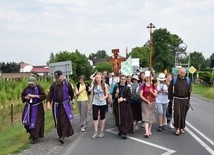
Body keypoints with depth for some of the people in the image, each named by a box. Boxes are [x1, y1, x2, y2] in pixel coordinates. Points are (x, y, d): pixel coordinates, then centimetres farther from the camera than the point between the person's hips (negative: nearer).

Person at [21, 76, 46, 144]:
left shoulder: (39, 88, -11)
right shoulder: (27, 88, 0)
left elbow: (44, 96, -18)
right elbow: (22, 95, 11)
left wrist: (34, 96, -25)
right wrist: (26, 97, -12)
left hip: (37, 108, -4)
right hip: (28, 107, 4)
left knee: (35, 122, -4)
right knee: (26, 121, 4)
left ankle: (35, 137, 6)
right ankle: (31, 132, 32)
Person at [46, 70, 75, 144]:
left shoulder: (67, 84, -2)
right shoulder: (53, 85, 4)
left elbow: (71, 93, 8)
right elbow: (50, 94, -4)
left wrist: (72, 101, 13)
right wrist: (48, 103, -19)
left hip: (65, 105, -3)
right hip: (56, 105, 3)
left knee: (64, 120, -12)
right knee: (58, 121, 8)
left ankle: (63, 137, -17)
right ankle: (60, 135, 24)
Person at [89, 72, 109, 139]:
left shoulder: (104, 85, -2)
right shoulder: (93, 86, 1)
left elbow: (107, 95, -3)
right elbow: (91, 96, 6)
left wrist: (103, 98, -23)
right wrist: (90, 104, 8)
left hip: (103, 104, -1)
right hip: (95, 104, 1)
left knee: (102, 117, 8)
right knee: (95, 117, -5)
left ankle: (102, 131, 19)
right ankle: (96, 132, 2)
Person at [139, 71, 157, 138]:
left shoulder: (153, 86, 5)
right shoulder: (143, 85, -1)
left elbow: (156, 95, 1)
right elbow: (141, 95, -6)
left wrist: (152, 92, -18)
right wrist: (147, 101, -14)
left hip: (152, 103, 3)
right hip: (145, 103, -3)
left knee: (151, 117, 10)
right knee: (146, 117, -10)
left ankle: (149, 130, 26)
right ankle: (146, 132, -14)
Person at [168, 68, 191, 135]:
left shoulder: (187, 80, 6)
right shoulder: (174, 80, -1)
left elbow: (189, 91, 11)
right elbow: (170, 89, 4)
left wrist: (188, 99, 7)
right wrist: (170, 98, 2)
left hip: (184, 99, 2)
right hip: (177, 99, -2)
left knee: (183, 114, 6)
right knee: (177, 113, -10)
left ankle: (182, 128, 20)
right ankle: (177, 128, -1)